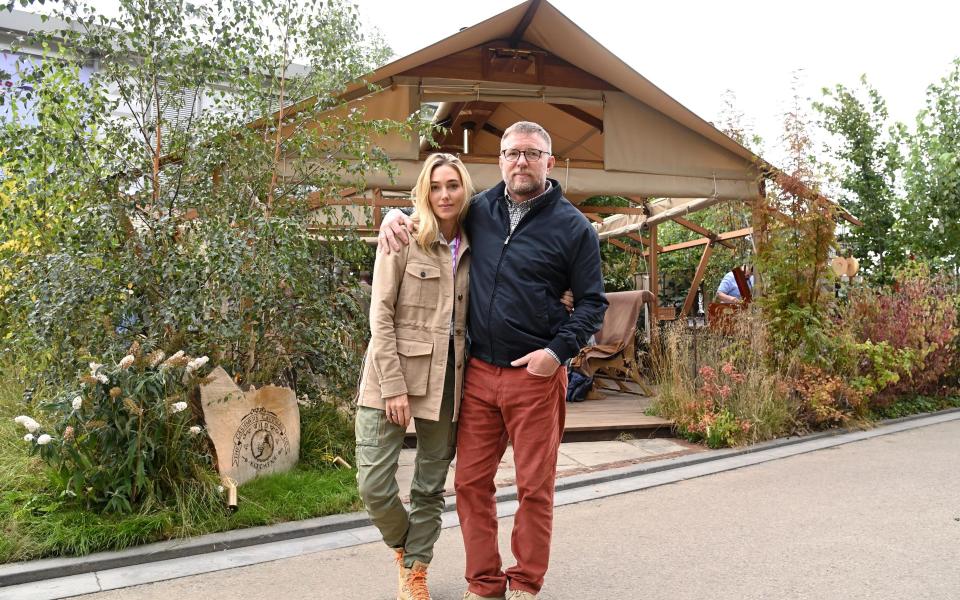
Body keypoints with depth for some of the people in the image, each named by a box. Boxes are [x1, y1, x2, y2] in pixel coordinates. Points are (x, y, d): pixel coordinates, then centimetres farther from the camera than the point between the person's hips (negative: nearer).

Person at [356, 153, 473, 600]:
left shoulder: (472, 248, 8)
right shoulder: (404, 239, -4)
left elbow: (472, 320, 11)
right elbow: (381, 315, -8)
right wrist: (394, 385, -14)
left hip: (447, 381, 3)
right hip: (392, 377, -3)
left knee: (431, 489, 10)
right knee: (374, 484, -4)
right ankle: (404, 548, 26)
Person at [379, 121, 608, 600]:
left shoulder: (572, 227, -1)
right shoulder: (479, 209, 9)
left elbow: (591, 303, 2)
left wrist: (559, 350, -13)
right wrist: (395, 215, 4)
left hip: (536, 375, -3)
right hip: (478, 372, 4)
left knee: (535, 488, 5)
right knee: (471, 483, 7)